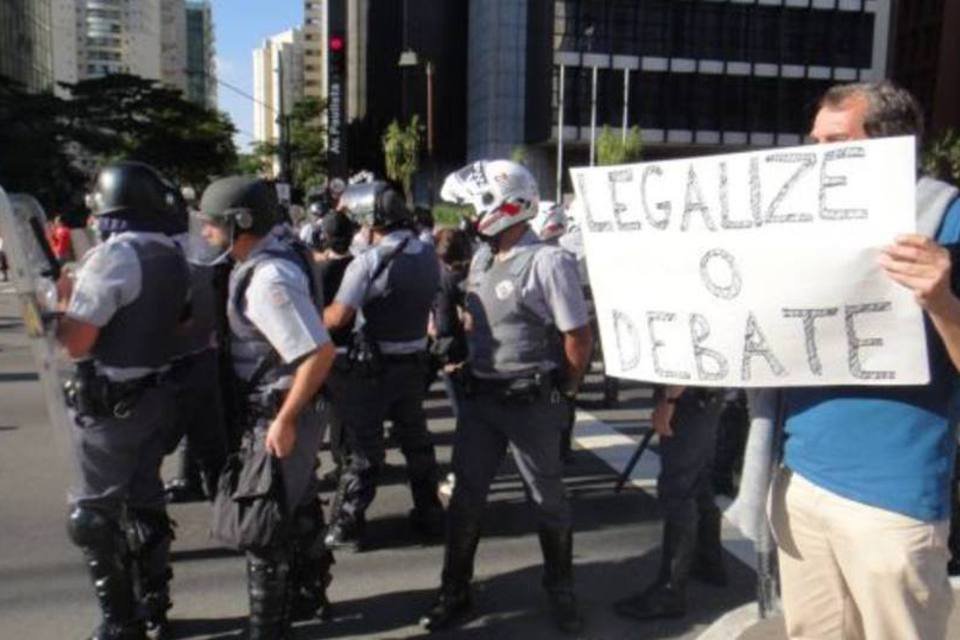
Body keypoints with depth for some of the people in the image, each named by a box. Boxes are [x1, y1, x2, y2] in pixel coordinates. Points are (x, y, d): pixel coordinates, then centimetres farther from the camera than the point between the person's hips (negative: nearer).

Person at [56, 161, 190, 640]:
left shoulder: (112, 256, -19)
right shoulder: (172, 257, 5)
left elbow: (76, 343, -20)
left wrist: (63, 297, -3)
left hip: (109, 405, -7)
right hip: (155, 395, 8)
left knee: (93, 514, 6)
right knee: (144, 502, 18)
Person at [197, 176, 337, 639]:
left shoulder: (269, 279, -25)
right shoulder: (268, 256, 5)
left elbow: (320, 353, -29)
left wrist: (284, 420, -23)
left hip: (277, 415, -10)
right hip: (278, 408, 10)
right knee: (298, 509, 23)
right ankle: (309, 596, 42)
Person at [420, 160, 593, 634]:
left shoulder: (549, 261, -17)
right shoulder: (481, 257, 6)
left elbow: (579, 339, -14)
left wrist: (561, 394, -3)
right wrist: (474, 369, 13)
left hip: (532, 404, -6)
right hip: (479, 398, 6)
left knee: (548, 502, 11)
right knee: (466, 497, 11)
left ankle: (561, 591, 31)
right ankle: (455, 592, 26)